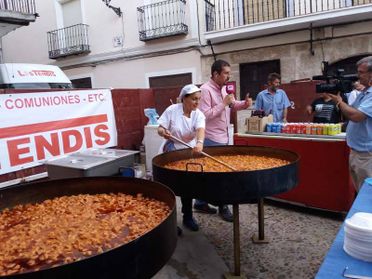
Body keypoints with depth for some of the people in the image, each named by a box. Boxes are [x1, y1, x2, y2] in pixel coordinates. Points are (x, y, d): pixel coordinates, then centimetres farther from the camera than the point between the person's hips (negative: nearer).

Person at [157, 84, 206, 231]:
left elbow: (200, 130, -28)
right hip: (172, 153, -2)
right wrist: (163, 132, -36)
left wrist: (200, 143, -50)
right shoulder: (172, 110, -14)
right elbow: (160, 128, -11)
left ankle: (188, 217, 24)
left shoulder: (198, 114, -9)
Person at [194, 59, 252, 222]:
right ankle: (223, 207, 13)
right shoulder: (206, 89, -16)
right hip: (212, 140, -9)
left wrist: (244, 104, 2)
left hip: (223, 137, 9)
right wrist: (224, 103, -21)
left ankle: (201, 203, 26)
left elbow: (232, 105, 22)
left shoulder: (224, 88, 12)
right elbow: (204, 115, -22)